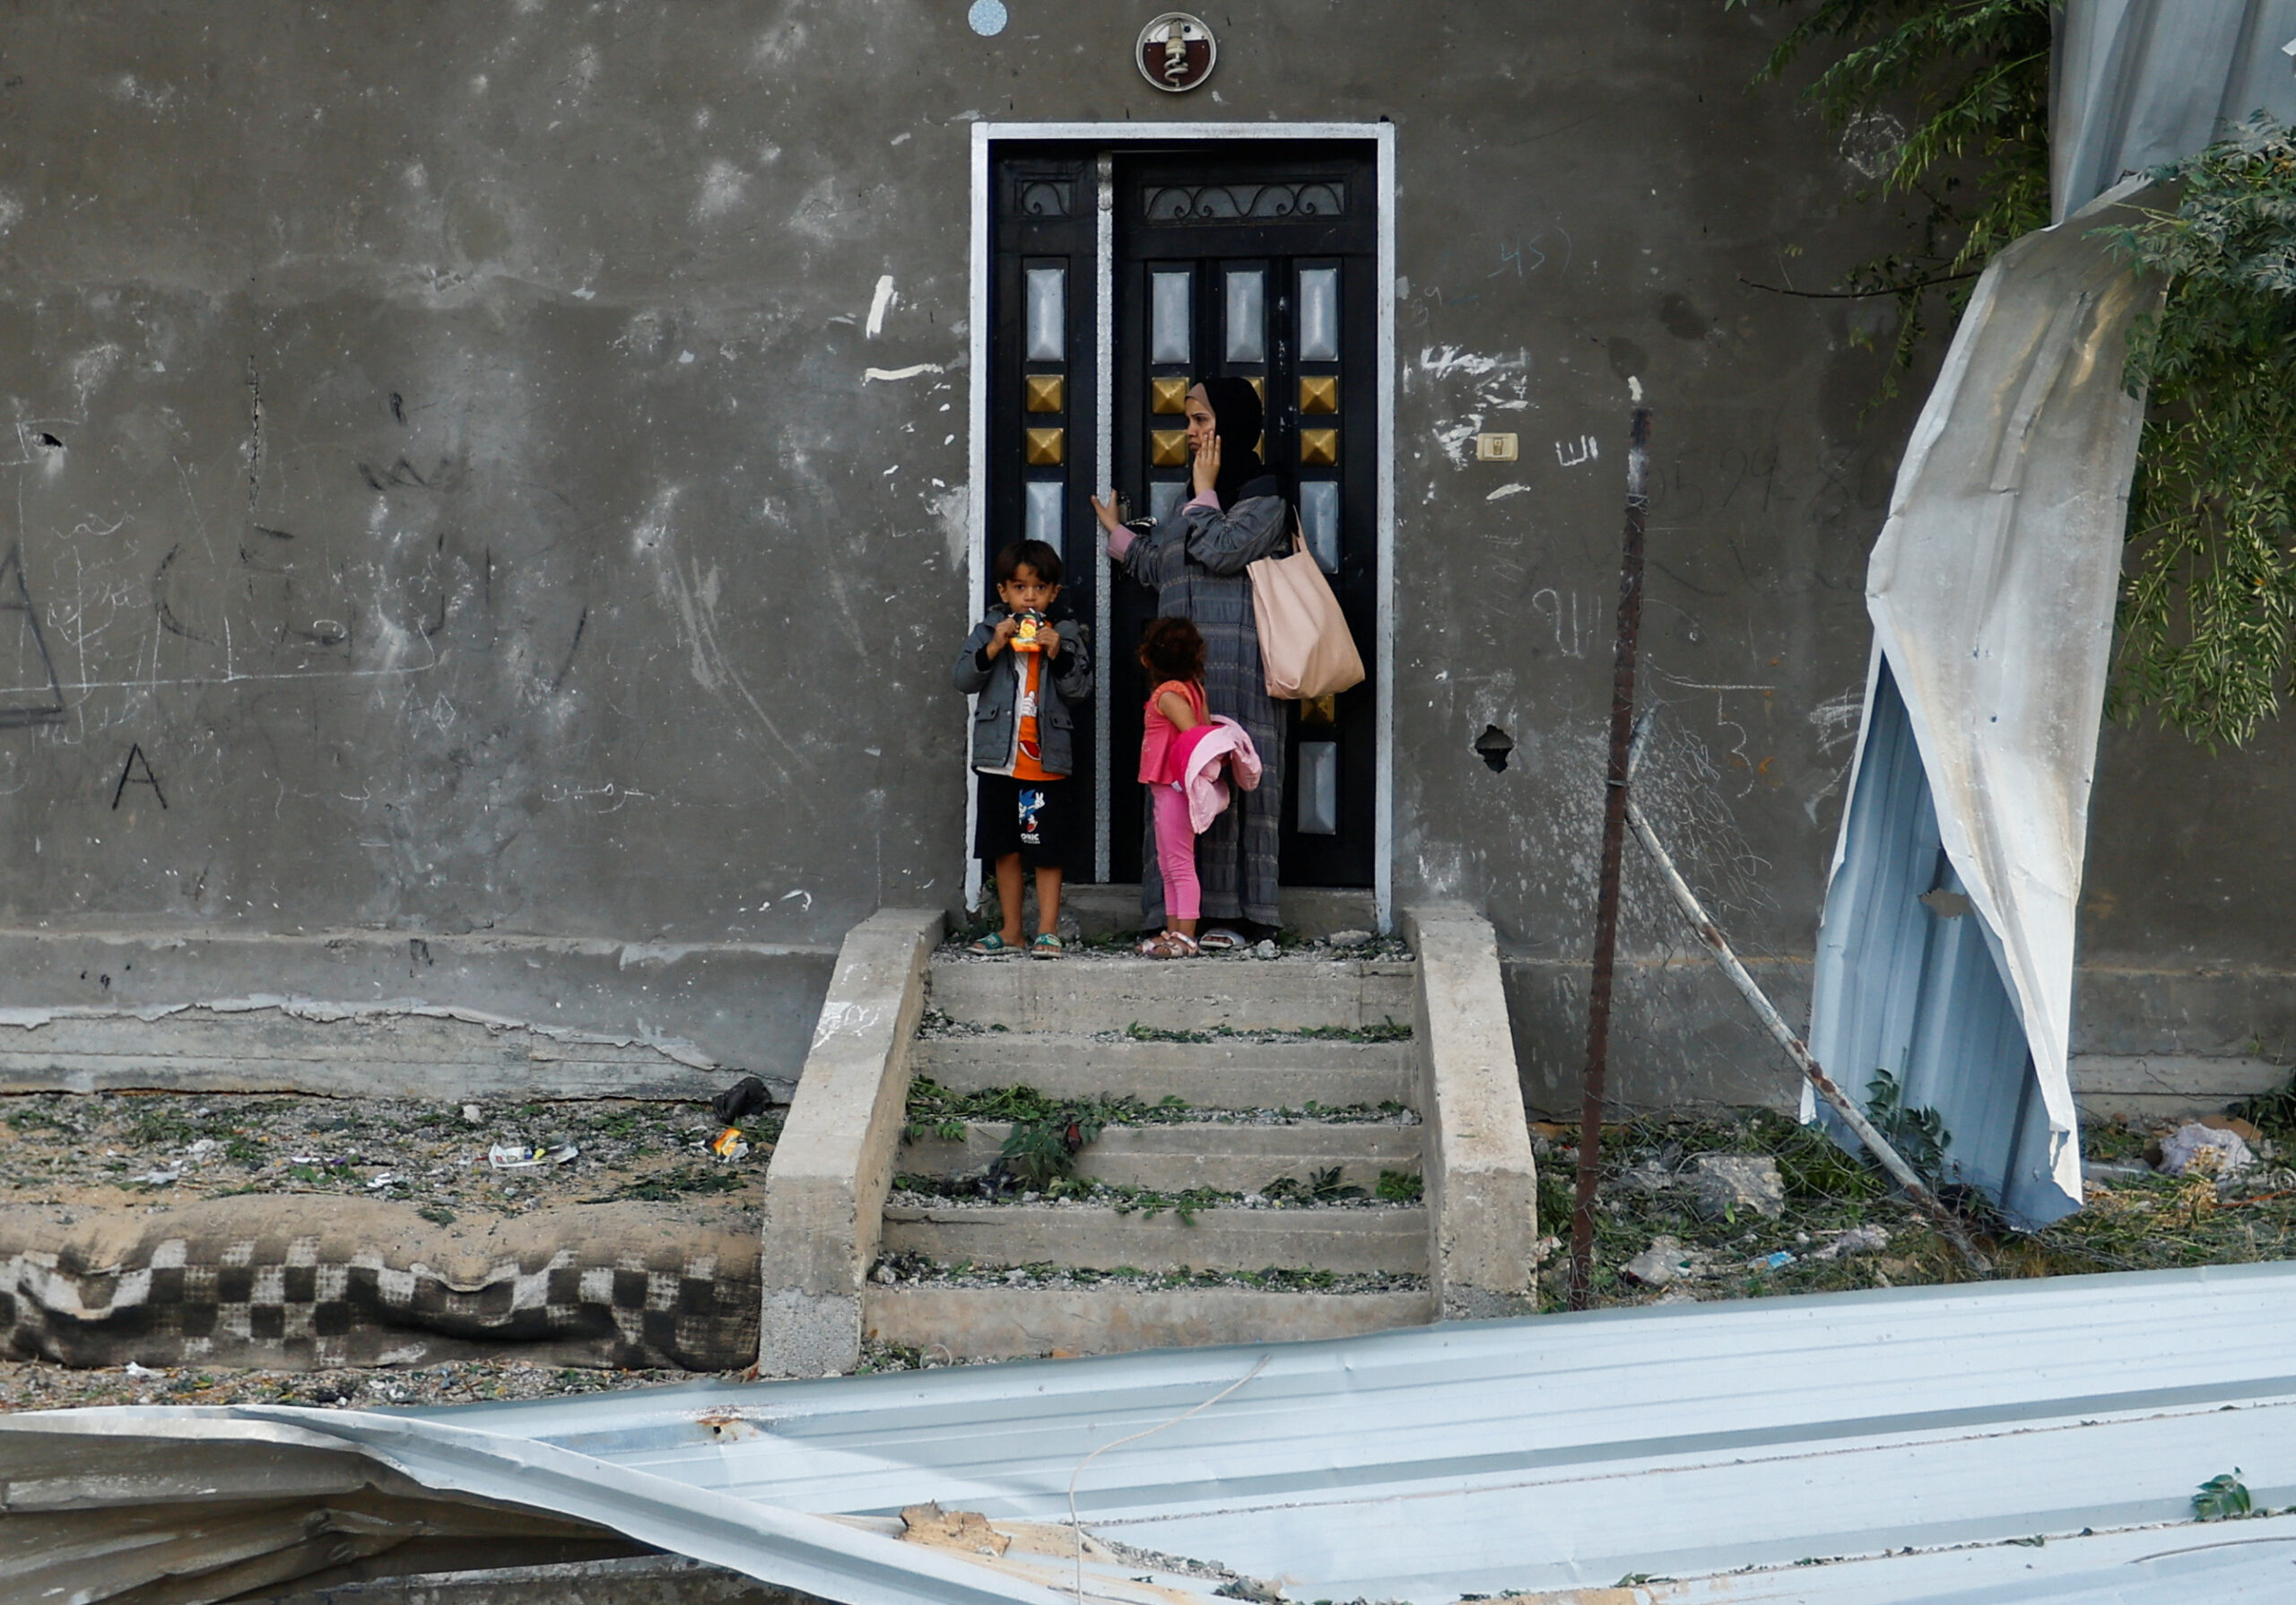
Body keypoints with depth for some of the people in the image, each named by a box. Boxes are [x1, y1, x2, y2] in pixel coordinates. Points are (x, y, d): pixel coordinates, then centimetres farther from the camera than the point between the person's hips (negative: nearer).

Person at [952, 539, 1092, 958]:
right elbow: (963, 680, -2)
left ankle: (1047, 931, 5)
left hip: (1047, 761, -2)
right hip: (999, 758, 2)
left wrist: (1058, 655, -16)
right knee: (1005, 849, 9)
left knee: (1047, 851, -1)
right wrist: (992, 648, -15)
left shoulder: (1066, 635, 4)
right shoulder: (988, 631, 5)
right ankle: (1010, 931, 18)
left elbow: (1081, 689, -2)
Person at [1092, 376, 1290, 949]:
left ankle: (1229, 915, -6)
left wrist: (1204, 493, -4)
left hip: (1232, 662, -8)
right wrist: (1115, 531, 27)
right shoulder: (1193, 504, 23)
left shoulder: (1262, 495, -2)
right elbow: (1160, 567, 27)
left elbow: (1221, 552, -16)